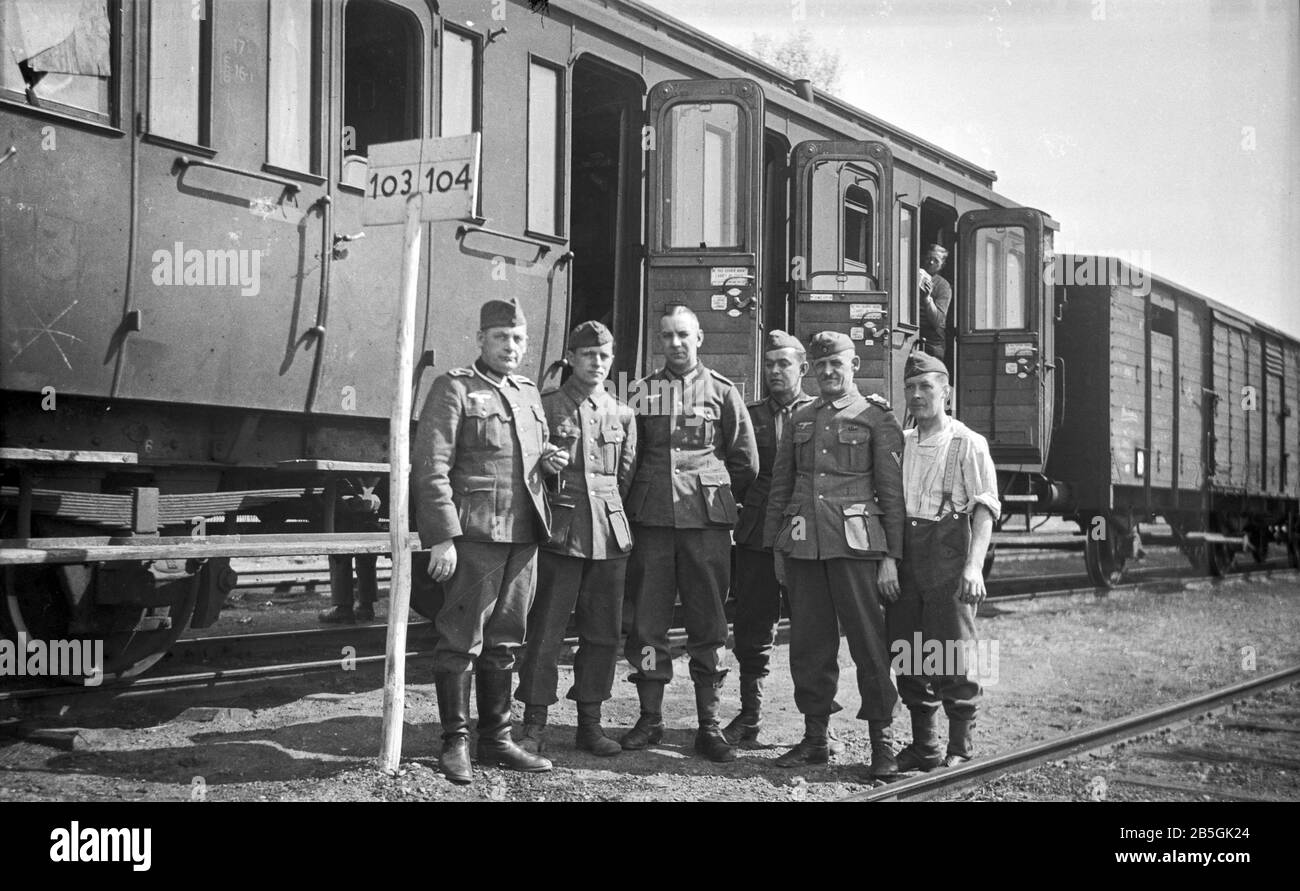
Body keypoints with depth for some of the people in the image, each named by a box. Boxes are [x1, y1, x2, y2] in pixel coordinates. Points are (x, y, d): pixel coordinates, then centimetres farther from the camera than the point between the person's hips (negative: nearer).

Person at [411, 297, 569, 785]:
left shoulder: (528, 393, 18)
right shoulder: (454, 388, -3)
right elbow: (431, 467, -10)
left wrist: (548, 461, 7)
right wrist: (442, 538, -16)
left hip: (523, 534, 7)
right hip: (474, 534, -7)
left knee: (503, 643, 12)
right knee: (462, 640, -3)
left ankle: (496, 740, 21)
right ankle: (455, 743, 6)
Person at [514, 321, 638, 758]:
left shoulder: (622, 415, 13)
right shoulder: (545, 406, 1)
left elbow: (625, 476, 16)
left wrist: (608, 511, 8)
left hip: (610, 534, 4)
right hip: (560, 534, -4)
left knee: (603, 632, 6)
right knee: (545, 630, -3)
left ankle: (590, 722, 16)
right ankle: (534, 724, 4)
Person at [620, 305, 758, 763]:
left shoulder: (722, 392, 5)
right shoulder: (642, 392, 10)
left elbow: (746, 461, 8)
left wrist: (714, 497, 10)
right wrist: (642, 499, 9)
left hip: (706, 520, -1)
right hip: (651, 519, 2)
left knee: (708, 621, 1)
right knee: (647, 618, 3)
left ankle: (709, 725, 7)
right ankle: (650, 718, 13)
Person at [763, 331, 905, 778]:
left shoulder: (877, 418, 3)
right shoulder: (799, 421, 15)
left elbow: (893, 491, -1)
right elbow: (780, 487, 17)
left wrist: (891, 558, -6)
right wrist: (777, 548, 11)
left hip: (856, 544, -4)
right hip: (803, 546, 4)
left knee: (869, 641, -3)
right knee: (809, 645, 7)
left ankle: (882, 741, 6)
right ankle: (814, 738, 17)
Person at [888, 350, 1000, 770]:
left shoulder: (968, 444, -3)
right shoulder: (900, 443, 14)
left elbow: (985, 509, -8)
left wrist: (974, 565, -20)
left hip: (948, 557, -5)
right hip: (904, 557, 5)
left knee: (951, 657, -6)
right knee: (907, 657, 7)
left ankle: (960, 748, 6)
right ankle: (923, 745, 18)